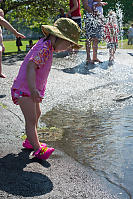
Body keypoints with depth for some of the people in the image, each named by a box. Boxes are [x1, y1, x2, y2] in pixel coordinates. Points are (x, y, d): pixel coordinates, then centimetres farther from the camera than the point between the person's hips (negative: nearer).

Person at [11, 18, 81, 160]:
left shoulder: (47, 46, 9)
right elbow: (31, 66, -36)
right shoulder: (44, 48, -23)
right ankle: (38, 149, -9)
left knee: (37, 114, 22)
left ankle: (30, 141, 37)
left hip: (31, 89, 11)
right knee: (31, 119, -10)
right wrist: (33, 89, -46)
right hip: (24, 90, -11)